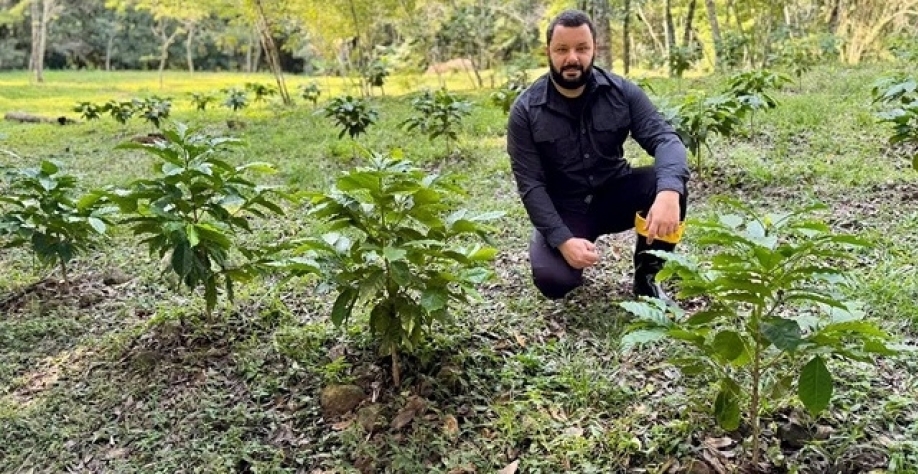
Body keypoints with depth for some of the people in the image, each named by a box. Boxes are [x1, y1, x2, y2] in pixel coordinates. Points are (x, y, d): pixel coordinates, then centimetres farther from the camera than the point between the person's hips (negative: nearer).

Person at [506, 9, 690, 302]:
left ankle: (646, 276, -5)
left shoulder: (621, 91, -8)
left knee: (670, 182, -27)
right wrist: (562, 239, -29)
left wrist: (669, 192, -41)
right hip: (563, 209, -2)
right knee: (553, 280, -28)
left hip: (615, 194, 2)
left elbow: (663, 138, -19)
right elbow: (530, 184, -15)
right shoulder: (526, 110, -13)